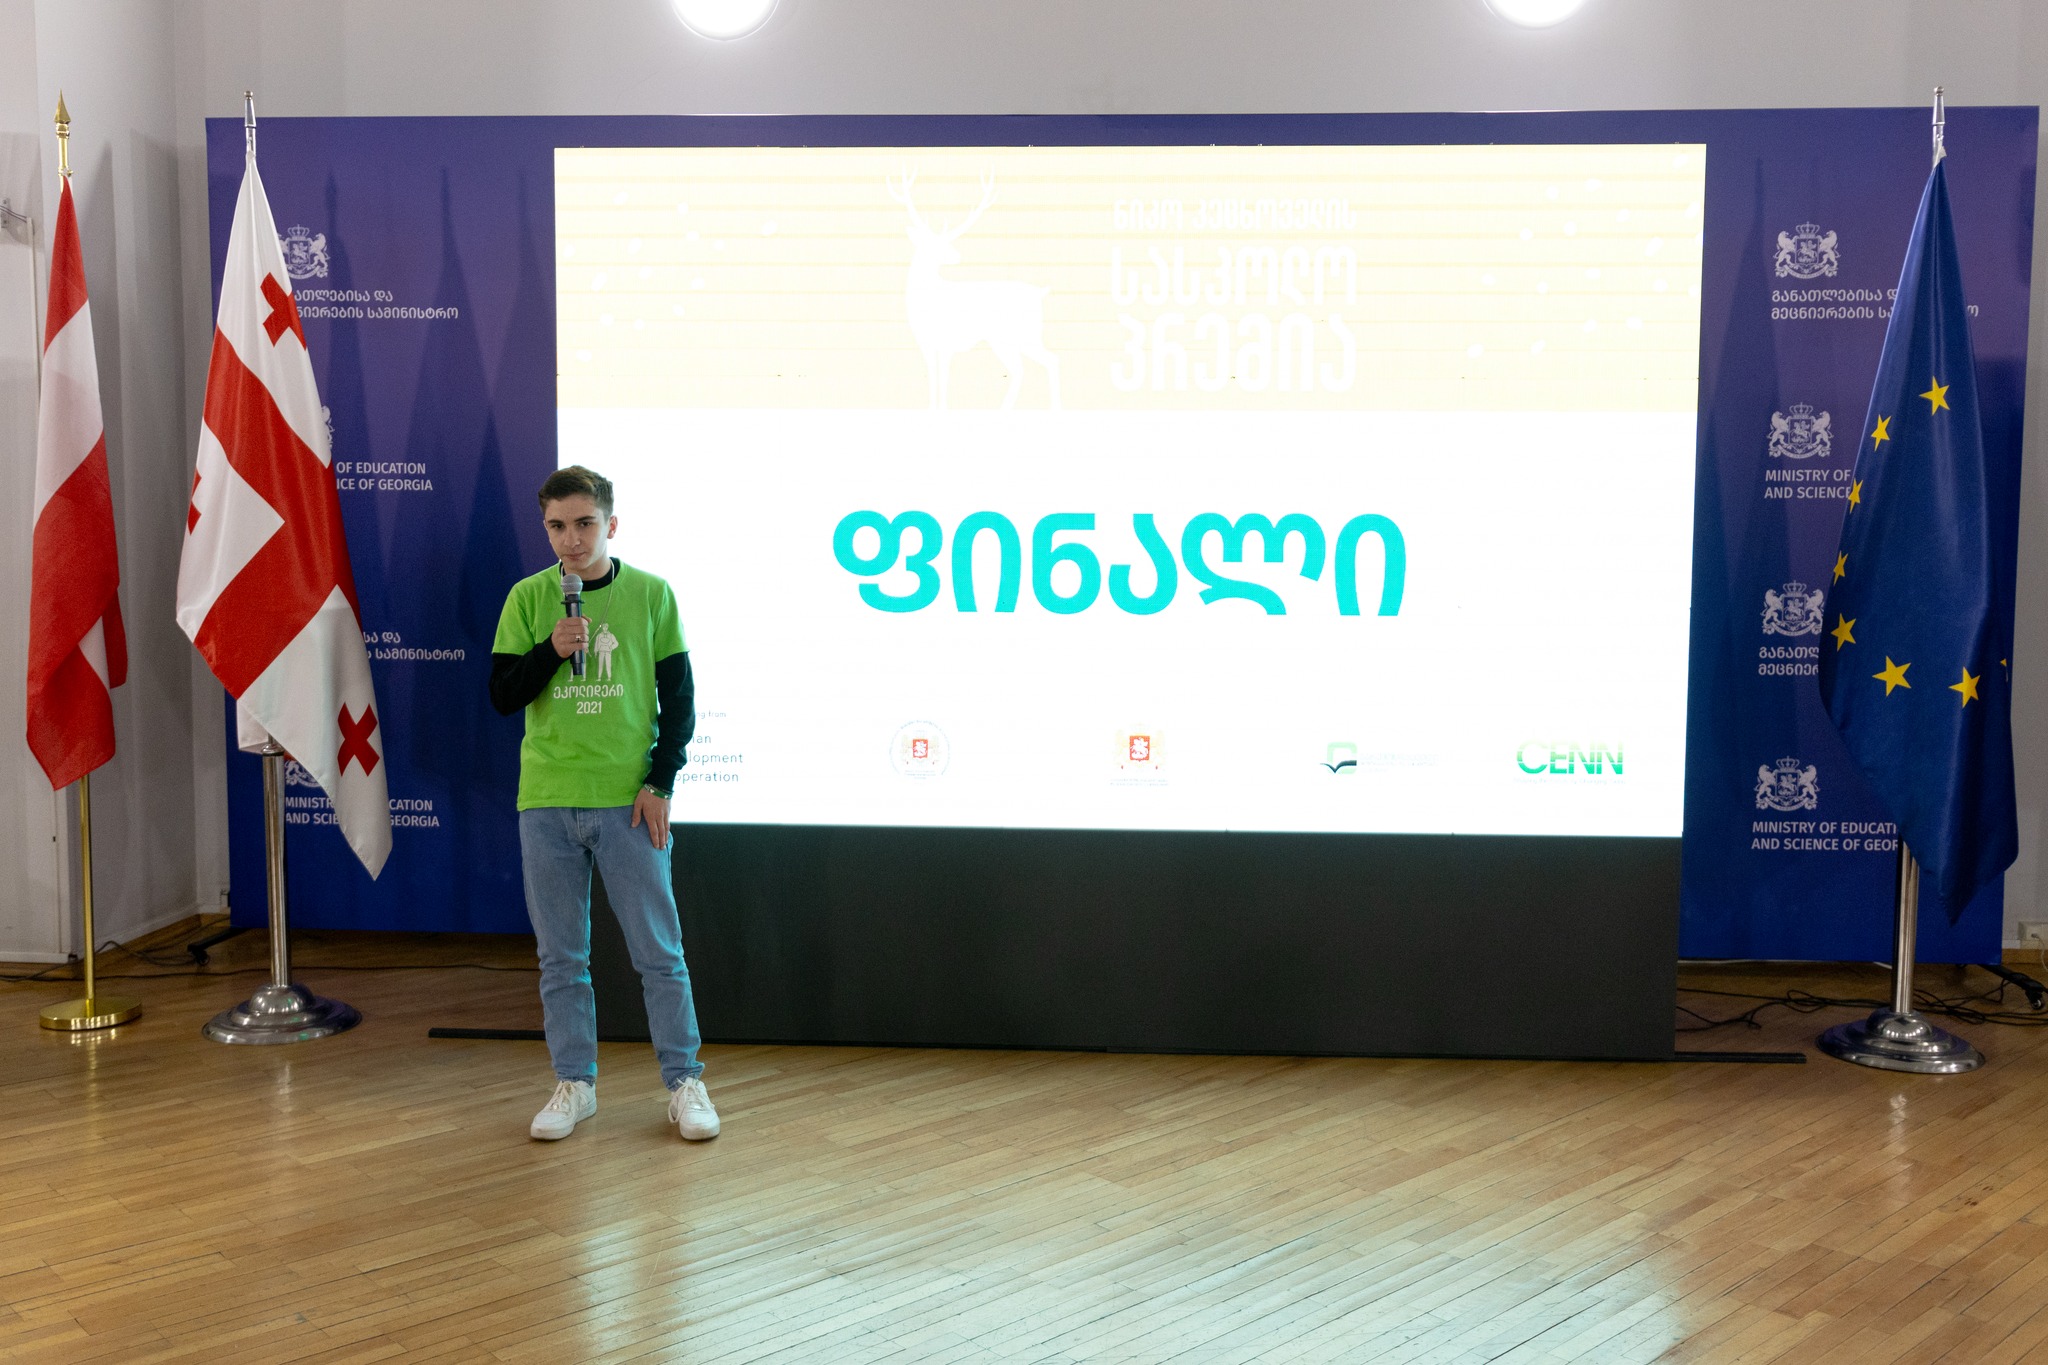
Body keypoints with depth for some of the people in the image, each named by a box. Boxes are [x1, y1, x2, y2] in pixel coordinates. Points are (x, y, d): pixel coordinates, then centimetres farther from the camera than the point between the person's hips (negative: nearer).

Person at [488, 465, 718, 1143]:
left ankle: (684, 1081, 13)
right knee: (561, 956, 9)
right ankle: (574, 1083, 21)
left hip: (628, 801, -1)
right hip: (547, 802, 2)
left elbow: (679, 699, 3)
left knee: (659, 951, 2)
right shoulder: (527, 599, 4)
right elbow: (502, 696, 3)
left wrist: (660, 783, -4)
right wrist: (550, 651, -15)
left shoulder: (651, 595, 1)